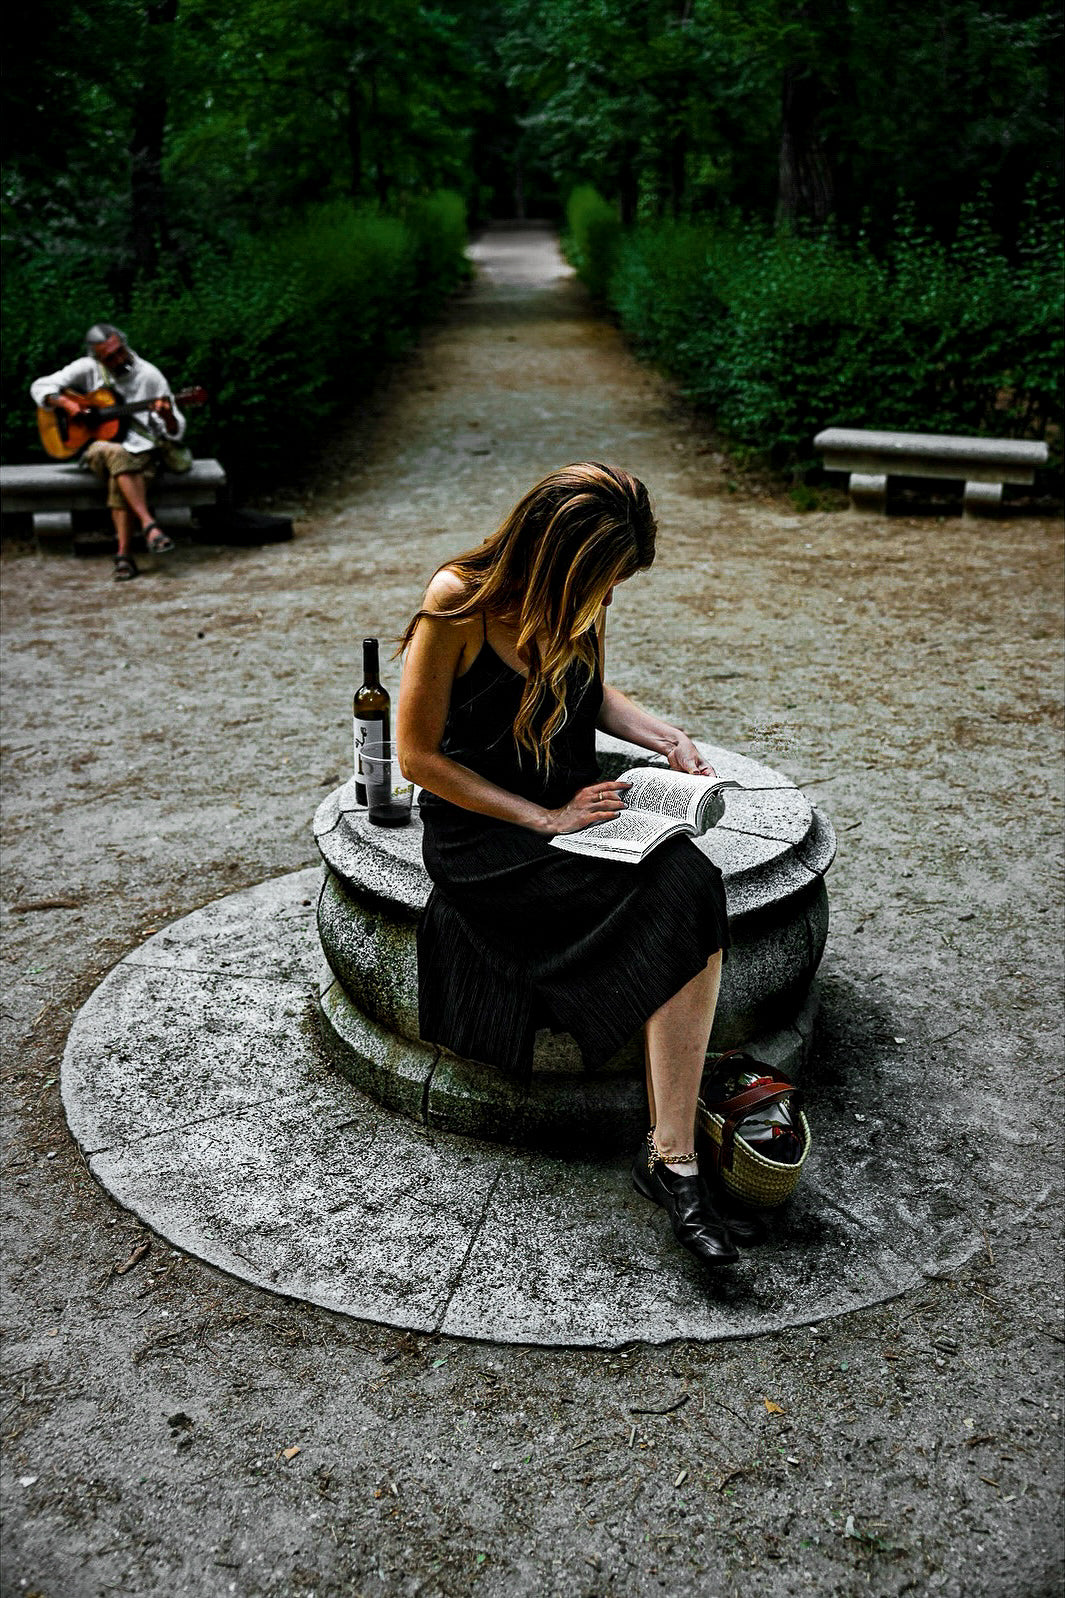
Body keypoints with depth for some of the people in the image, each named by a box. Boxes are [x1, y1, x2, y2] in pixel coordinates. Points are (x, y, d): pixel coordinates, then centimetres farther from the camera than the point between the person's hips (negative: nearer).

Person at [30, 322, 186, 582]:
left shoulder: (149, 374, 0)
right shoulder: (88, 368, 3)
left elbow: (175, 433, 0)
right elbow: (40, 387, 7)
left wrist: (167, 417, -23)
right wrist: (66, 403, -11)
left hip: (141, 447, -1)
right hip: (98, 445, 1)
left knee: (119, 478, -34)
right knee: (116, 455, -37)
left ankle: (124, 553, -34)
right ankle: (149, 525, -41)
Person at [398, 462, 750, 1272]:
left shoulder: (576, 601, 2)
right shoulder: (459, 605, -15)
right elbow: (418, 756, -13)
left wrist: (664, 737, 2)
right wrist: (544, 820, -18)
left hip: (576, 803, 6)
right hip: (480, 833, -5)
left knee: (694, 887, -27)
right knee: (674, 910, -27)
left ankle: (671, 1154, -25)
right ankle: (673, 1155, -12)